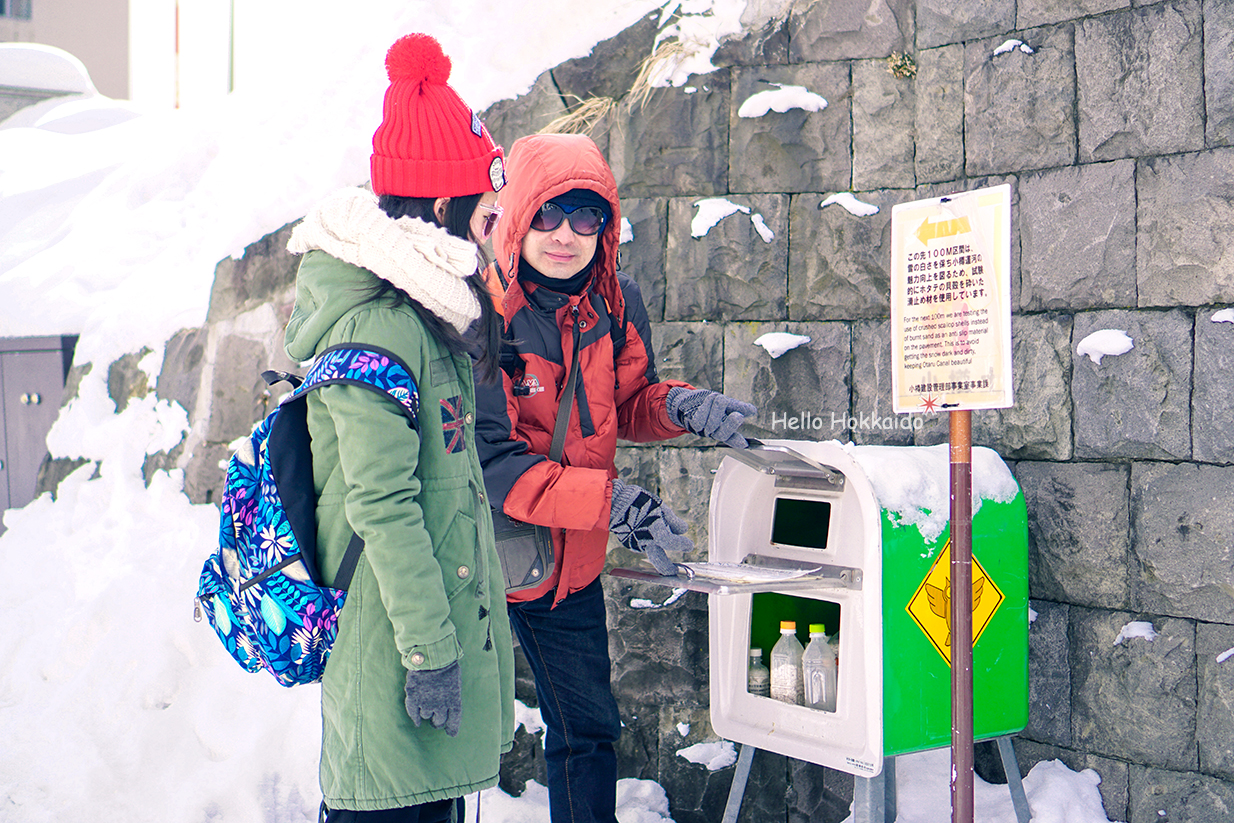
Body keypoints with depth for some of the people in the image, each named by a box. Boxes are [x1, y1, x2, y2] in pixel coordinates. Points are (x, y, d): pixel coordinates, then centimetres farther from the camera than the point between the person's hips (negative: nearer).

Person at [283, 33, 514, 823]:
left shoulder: (428, 312, 8)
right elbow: (383, 506, -23)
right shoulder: (376, 328, -22)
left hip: (444, 601, 10)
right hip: (393, 621, -10)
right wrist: (430, 649, -21)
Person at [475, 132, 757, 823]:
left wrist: (677, 406, -12)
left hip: (572, 560, 5)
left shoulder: (617, 303, -4)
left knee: (589, 730, 18)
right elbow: (486, 460, -26)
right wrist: (609, 501, -34)